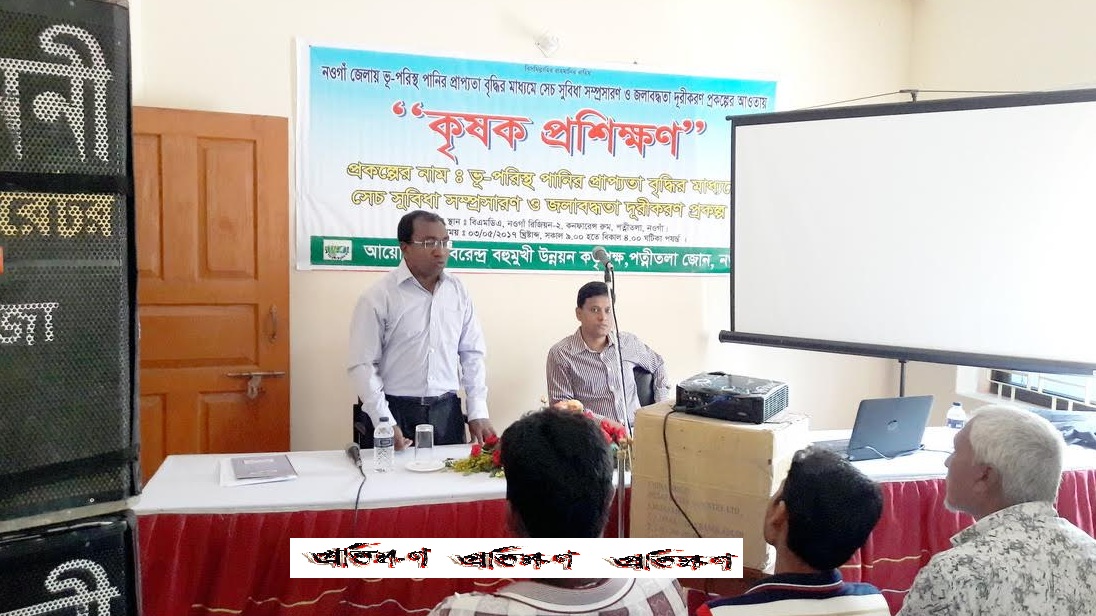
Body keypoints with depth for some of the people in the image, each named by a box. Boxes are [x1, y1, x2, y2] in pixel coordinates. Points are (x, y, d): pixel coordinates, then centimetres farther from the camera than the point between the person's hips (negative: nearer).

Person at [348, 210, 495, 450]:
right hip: (394, 412, -4)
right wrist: (385, 423, -14)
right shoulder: (379, 297, -8)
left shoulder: (457, 291, 5)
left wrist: (478, 412, 3)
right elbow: (363, 365, -8)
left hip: (447, 412, 4)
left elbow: (472, 355, 9)